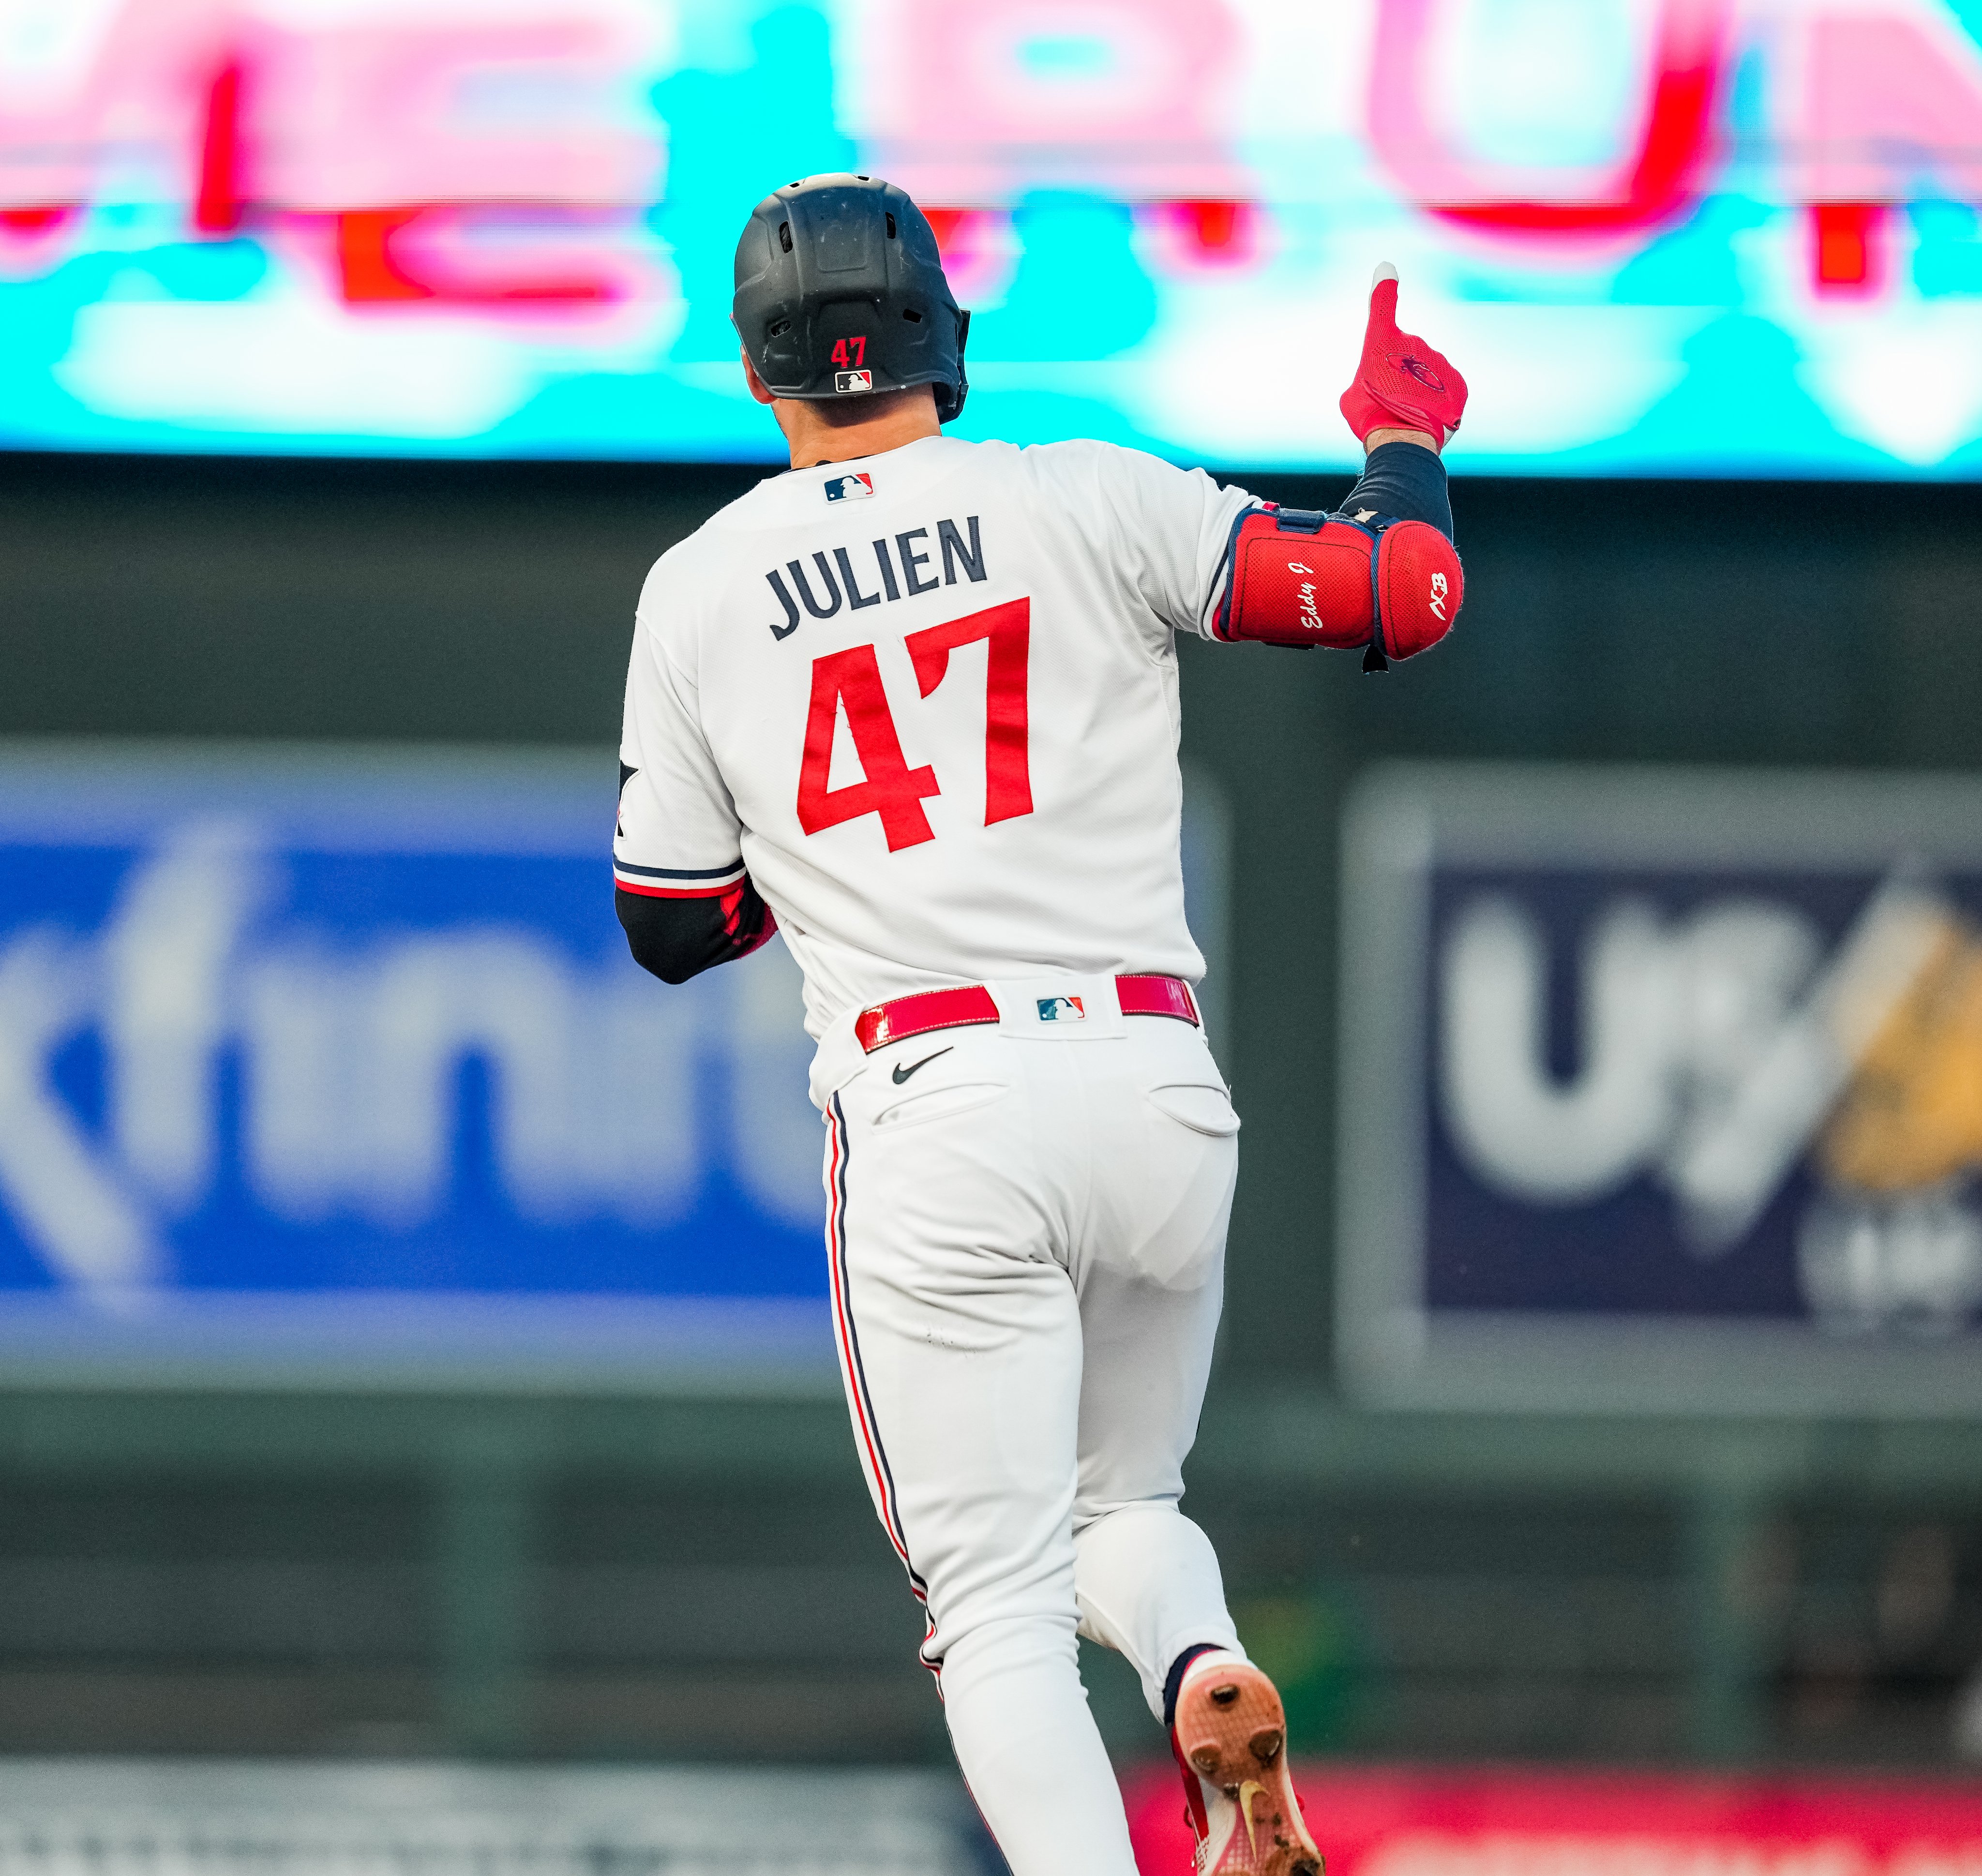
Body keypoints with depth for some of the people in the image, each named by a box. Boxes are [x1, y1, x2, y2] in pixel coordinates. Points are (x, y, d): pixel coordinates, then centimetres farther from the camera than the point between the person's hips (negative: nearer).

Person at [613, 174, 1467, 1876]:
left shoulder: (697, 594, 8)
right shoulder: (1094, 507, 3)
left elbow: (670, 928, 15)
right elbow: (1406, 591, 1)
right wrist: (1405, 436, 21)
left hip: (927, 1116, -1)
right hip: (1157, 1094, 1)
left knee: (1002, 1608, -1)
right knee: (1120, 1507, 23)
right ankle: (1204, 1672, -12)